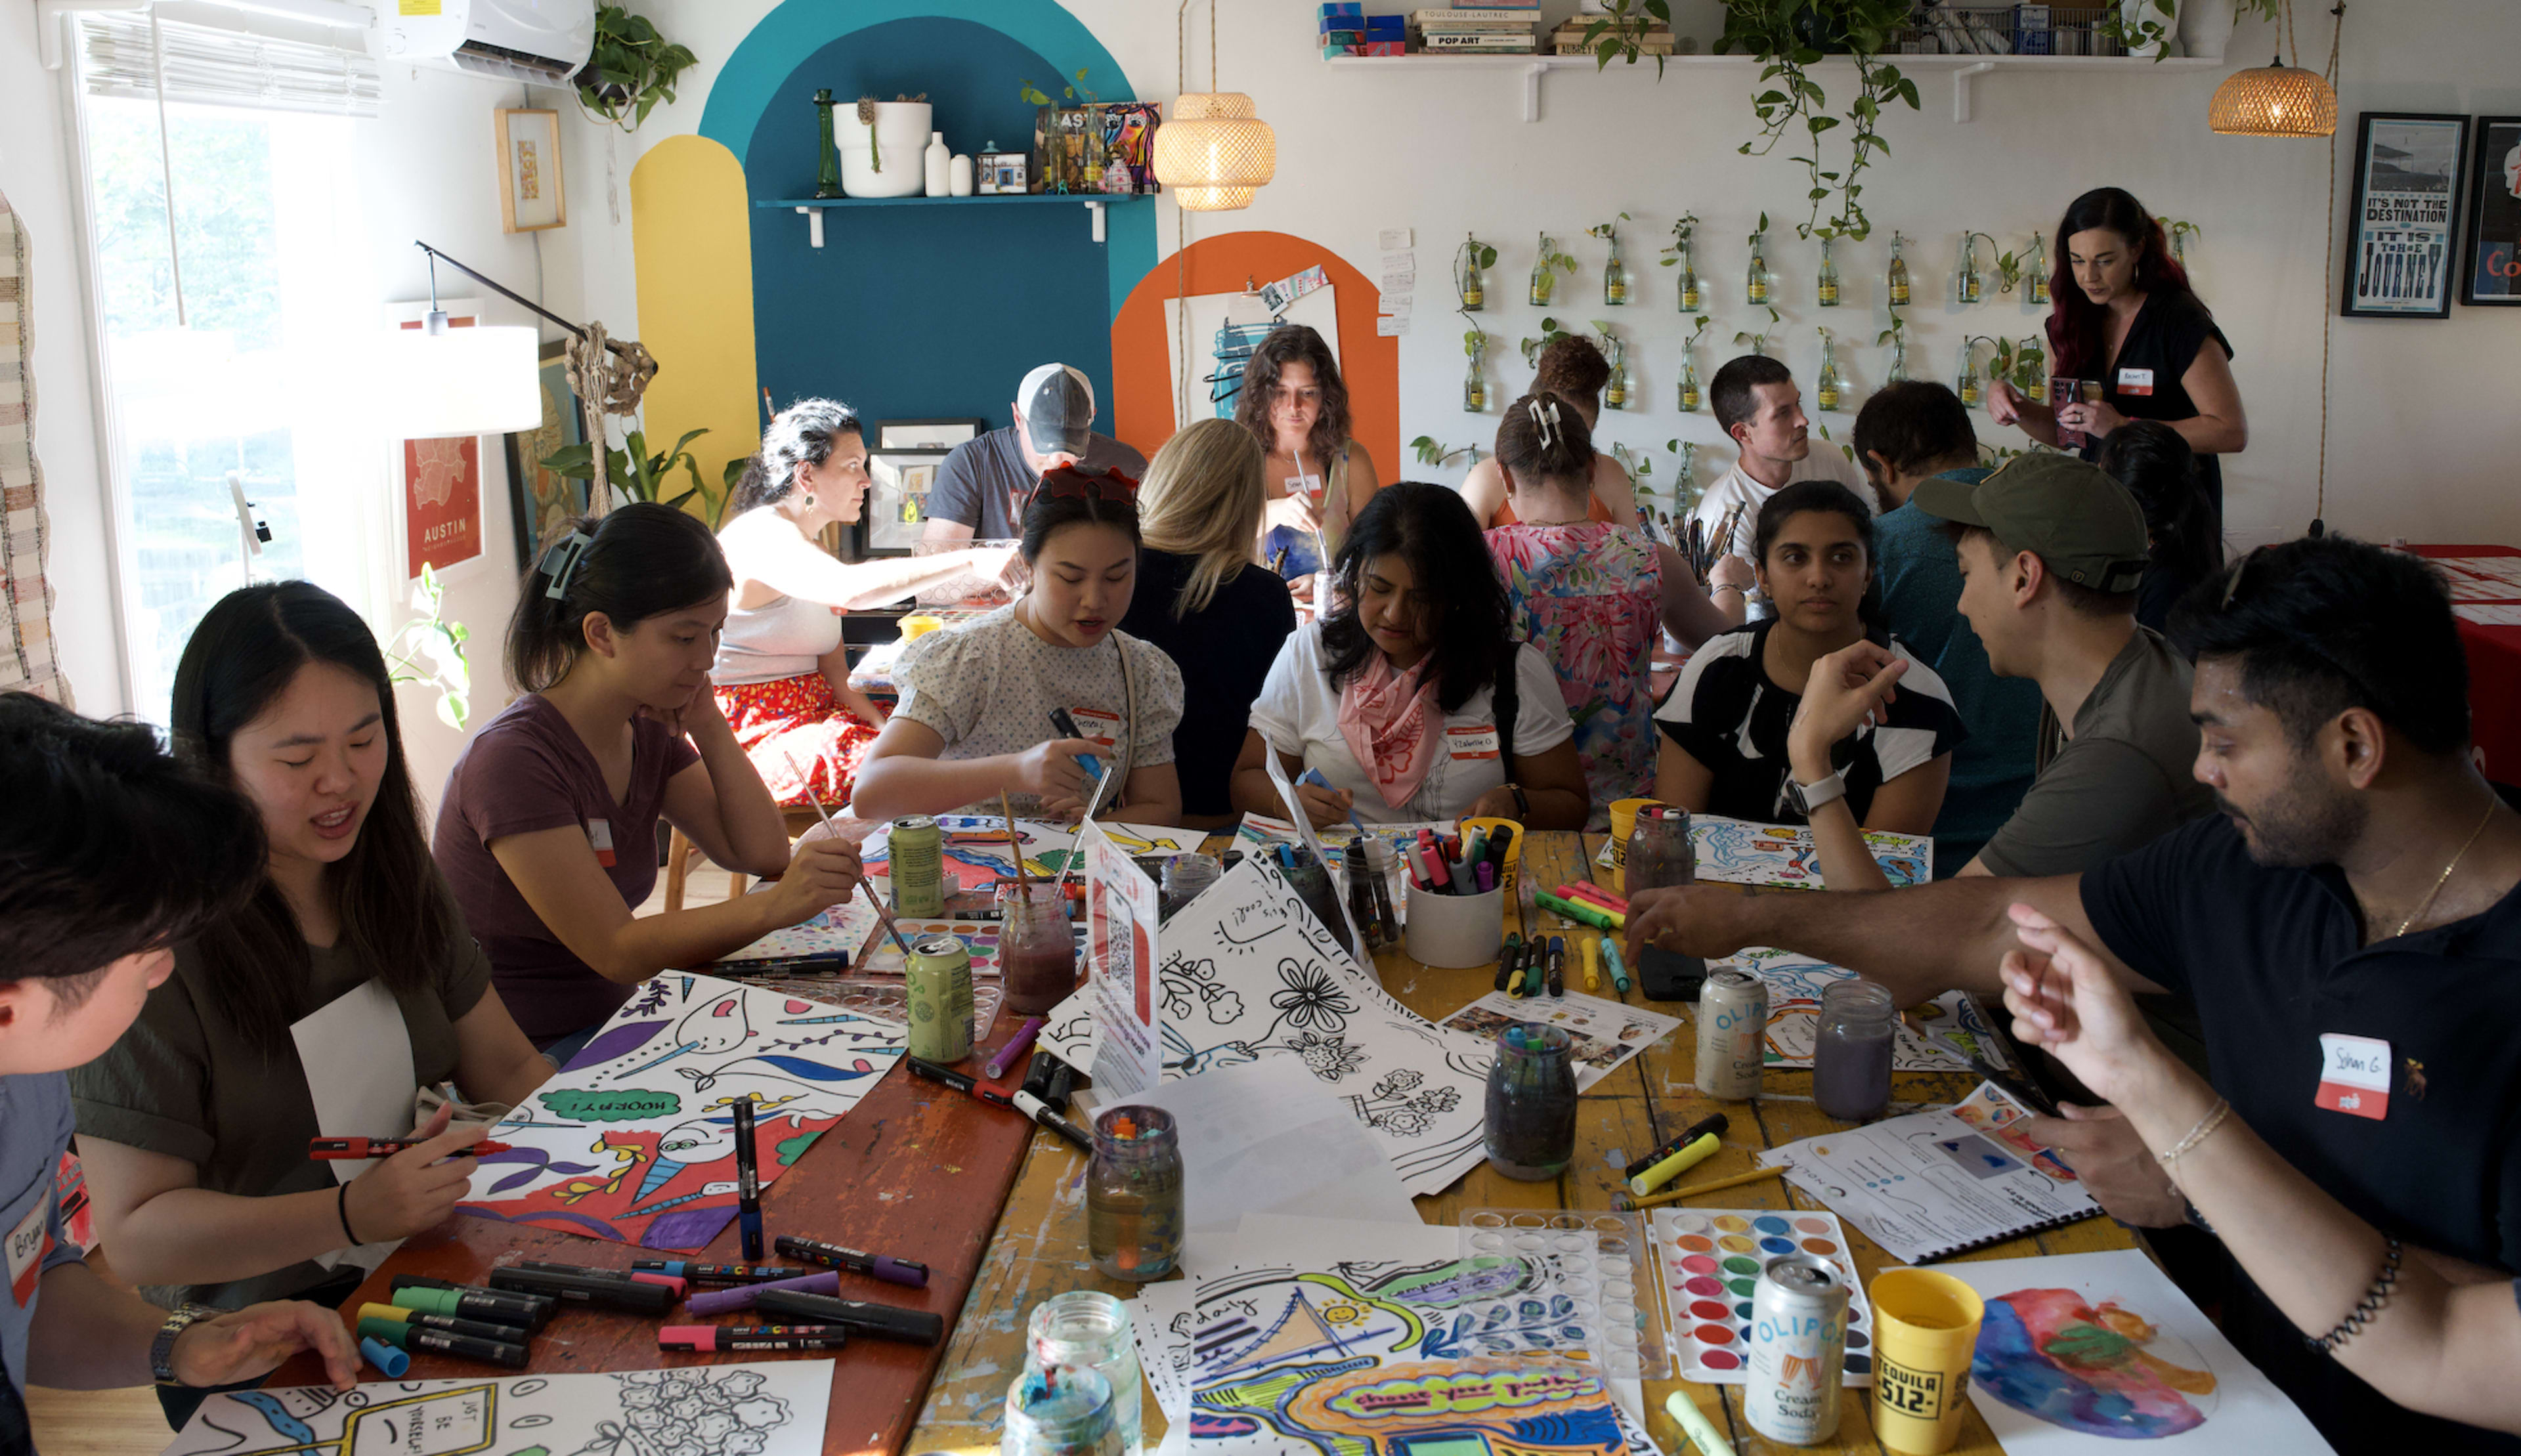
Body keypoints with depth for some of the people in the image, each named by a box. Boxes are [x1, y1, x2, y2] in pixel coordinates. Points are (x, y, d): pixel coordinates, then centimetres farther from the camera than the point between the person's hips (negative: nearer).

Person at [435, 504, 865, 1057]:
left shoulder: (648, 732, 3)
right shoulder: (514, 759, -22)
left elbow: (763, 854, -1)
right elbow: (617, 951, -25)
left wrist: (707, 722, -8)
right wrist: (776, 906, -38)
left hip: (610, 1017, 7)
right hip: (523, 1062, -7)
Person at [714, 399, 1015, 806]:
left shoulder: (811, 547, 17)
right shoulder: (761, 536, -15)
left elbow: (833, 666, 11)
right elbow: (851, 589, -37)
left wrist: (880, 720, -8)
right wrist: (969, 560, -40)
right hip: (749, 735, -9)